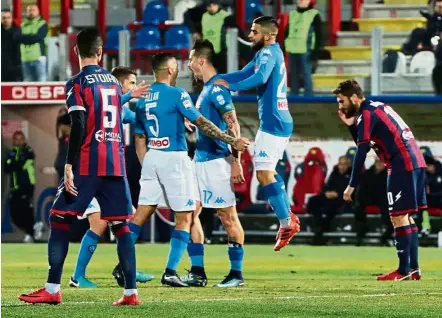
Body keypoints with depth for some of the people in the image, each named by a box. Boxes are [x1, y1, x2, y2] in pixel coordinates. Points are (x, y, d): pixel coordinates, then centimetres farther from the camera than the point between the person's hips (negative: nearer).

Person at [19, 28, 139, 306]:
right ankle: (131, 292, -2)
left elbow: (78, 127, -13)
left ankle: (52, 289, -3)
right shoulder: (114, 82, 14)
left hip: (87, 164, -5)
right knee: (121, 225, 5)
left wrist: (69, 166, -14)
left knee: (59, 219, 1)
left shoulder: (78, 83, -5)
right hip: (116, 163, 5)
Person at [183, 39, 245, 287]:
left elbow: (233, 125, -17)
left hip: (217, 162, -10)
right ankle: (197, 272, 10)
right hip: (201, 161, 10)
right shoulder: (206, 89, 15)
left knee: (228, 216, -3)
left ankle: (237, 273, 2)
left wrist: (236, 161, -20)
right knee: (191, 212, 7)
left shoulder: (217, 88, -13)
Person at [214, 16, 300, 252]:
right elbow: (243, 74, 18)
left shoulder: (269, 52, -13)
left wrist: (229, 86, -27)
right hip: (279, 121, 10)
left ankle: (286, 224, -6)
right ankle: (288, 217, 22)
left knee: (264, 173, -8)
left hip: (273, 122, -10)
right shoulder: (267, 53, 16)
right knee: (267, 172, 20)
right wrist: (214, 79, 7)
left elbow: (260, 78, -31)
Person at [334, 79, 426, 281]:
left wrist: (352, 185, -11)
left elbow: (361, 152, -13)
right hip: (415, 161, 10)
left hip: (402, 165, -9)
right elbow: (364, 143, 27)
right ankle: (413, 268, 12)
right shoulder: (377, 108, 20)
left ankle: (404, 270, -10)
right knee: (406, 217, 12)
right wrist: (351, 125, 15)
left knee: (398, 217, -8)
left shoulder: (367, 114, -8)